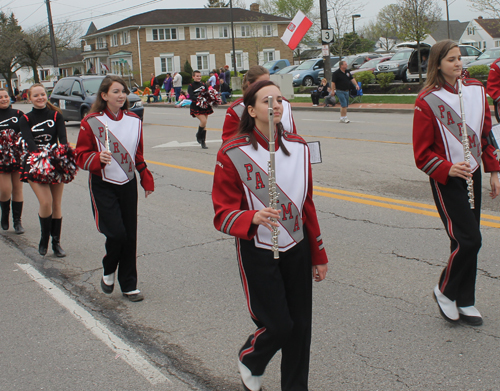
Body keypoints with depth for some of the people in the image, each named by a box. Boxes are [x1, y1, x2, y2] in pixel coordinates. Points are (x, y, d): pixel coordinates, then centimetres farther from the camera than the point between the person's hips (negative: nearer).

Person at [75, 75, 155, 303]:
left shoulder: (134, 121, 5)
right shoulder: (91, 122, -8)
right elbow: (81, 156, -7)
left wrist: (147, 180, 15)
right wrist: (97, 158, -26)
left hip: (128, 184, 4)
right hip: (103, 186, -4)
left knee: (129, 236, 6)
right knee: (116, 233, -13)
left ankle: (129, 285, 20)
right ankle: (108, 272, 18)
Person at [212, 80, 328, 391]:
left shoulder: (299, 148, 3)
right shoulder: (233, 154, -12)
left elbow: (307, 205, 11)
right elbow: (224, 214, -13)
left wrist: (319, 254, 14)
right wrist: (253, 218, -34)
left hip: (296, 249, 5)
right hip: (257, 252, -4)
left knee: (300, 327, 8)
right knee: (278, 326, -2)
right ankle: (250, 361, 33)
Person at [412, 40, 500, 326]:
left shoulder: (477, 91, 4)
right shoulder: (428, 101, -12)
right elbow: (422, 153, -9)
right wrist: (447, 169, -22)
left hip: (473, 175, 6)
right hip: (446, 180, -6)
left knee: (468, 241, 11)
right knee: (469, 239, -12)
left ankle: (465, 302, 24)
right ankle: (445, 291, 12)